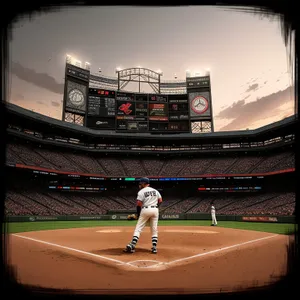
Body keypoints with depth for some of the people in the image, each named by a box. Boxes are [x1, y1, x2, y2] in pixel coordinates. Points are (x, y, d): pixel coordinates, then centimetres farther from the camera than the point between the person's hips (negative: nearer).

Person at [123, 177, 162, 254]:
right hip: (155, 210, 5)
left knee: (138, 229, -2)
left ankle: (132, 246, -11)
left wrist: (138, 214, 2)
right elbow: (160, 200, 9)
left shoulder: (141, 192, -3)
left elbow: (139, 204, -9)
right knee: (154, 230, 10)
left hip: (145, 210, -4)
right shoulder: (155, 191, 14)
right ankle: (154, 247, 7)